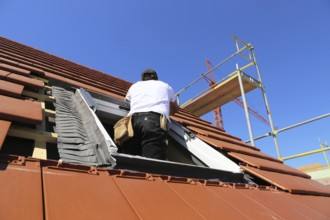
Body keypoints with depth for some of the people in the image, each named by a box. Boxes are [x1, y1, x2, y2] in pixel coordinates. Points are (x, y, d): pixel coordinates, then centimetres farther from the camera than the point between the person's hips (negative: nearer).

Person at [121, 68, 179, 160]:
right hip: (155, 121, -2)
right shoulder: (166, 86, 34)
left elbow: (126, 101, 55)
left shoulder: (135, 86, 36)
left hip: (133, 120, 3)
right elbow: (175, 108, 48)